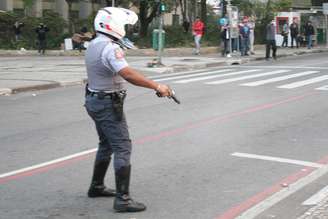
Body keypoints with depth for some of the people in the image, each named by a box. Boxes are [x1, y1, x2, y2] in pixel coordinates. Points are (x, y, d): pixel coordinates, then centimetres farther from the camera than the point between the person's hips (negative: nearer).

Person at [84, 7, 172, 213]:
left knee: (106, 145, 22)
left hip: (95, 100, 10)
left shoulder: (93, 45, 9)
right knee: (123, 148, -9)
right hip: (108, 104, -10)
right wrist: (157, 86, -33)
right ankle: (123, 199, -10)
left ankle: (97, 186, 34)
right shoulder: (110, 48, -22)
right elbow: (128, 74, -33)